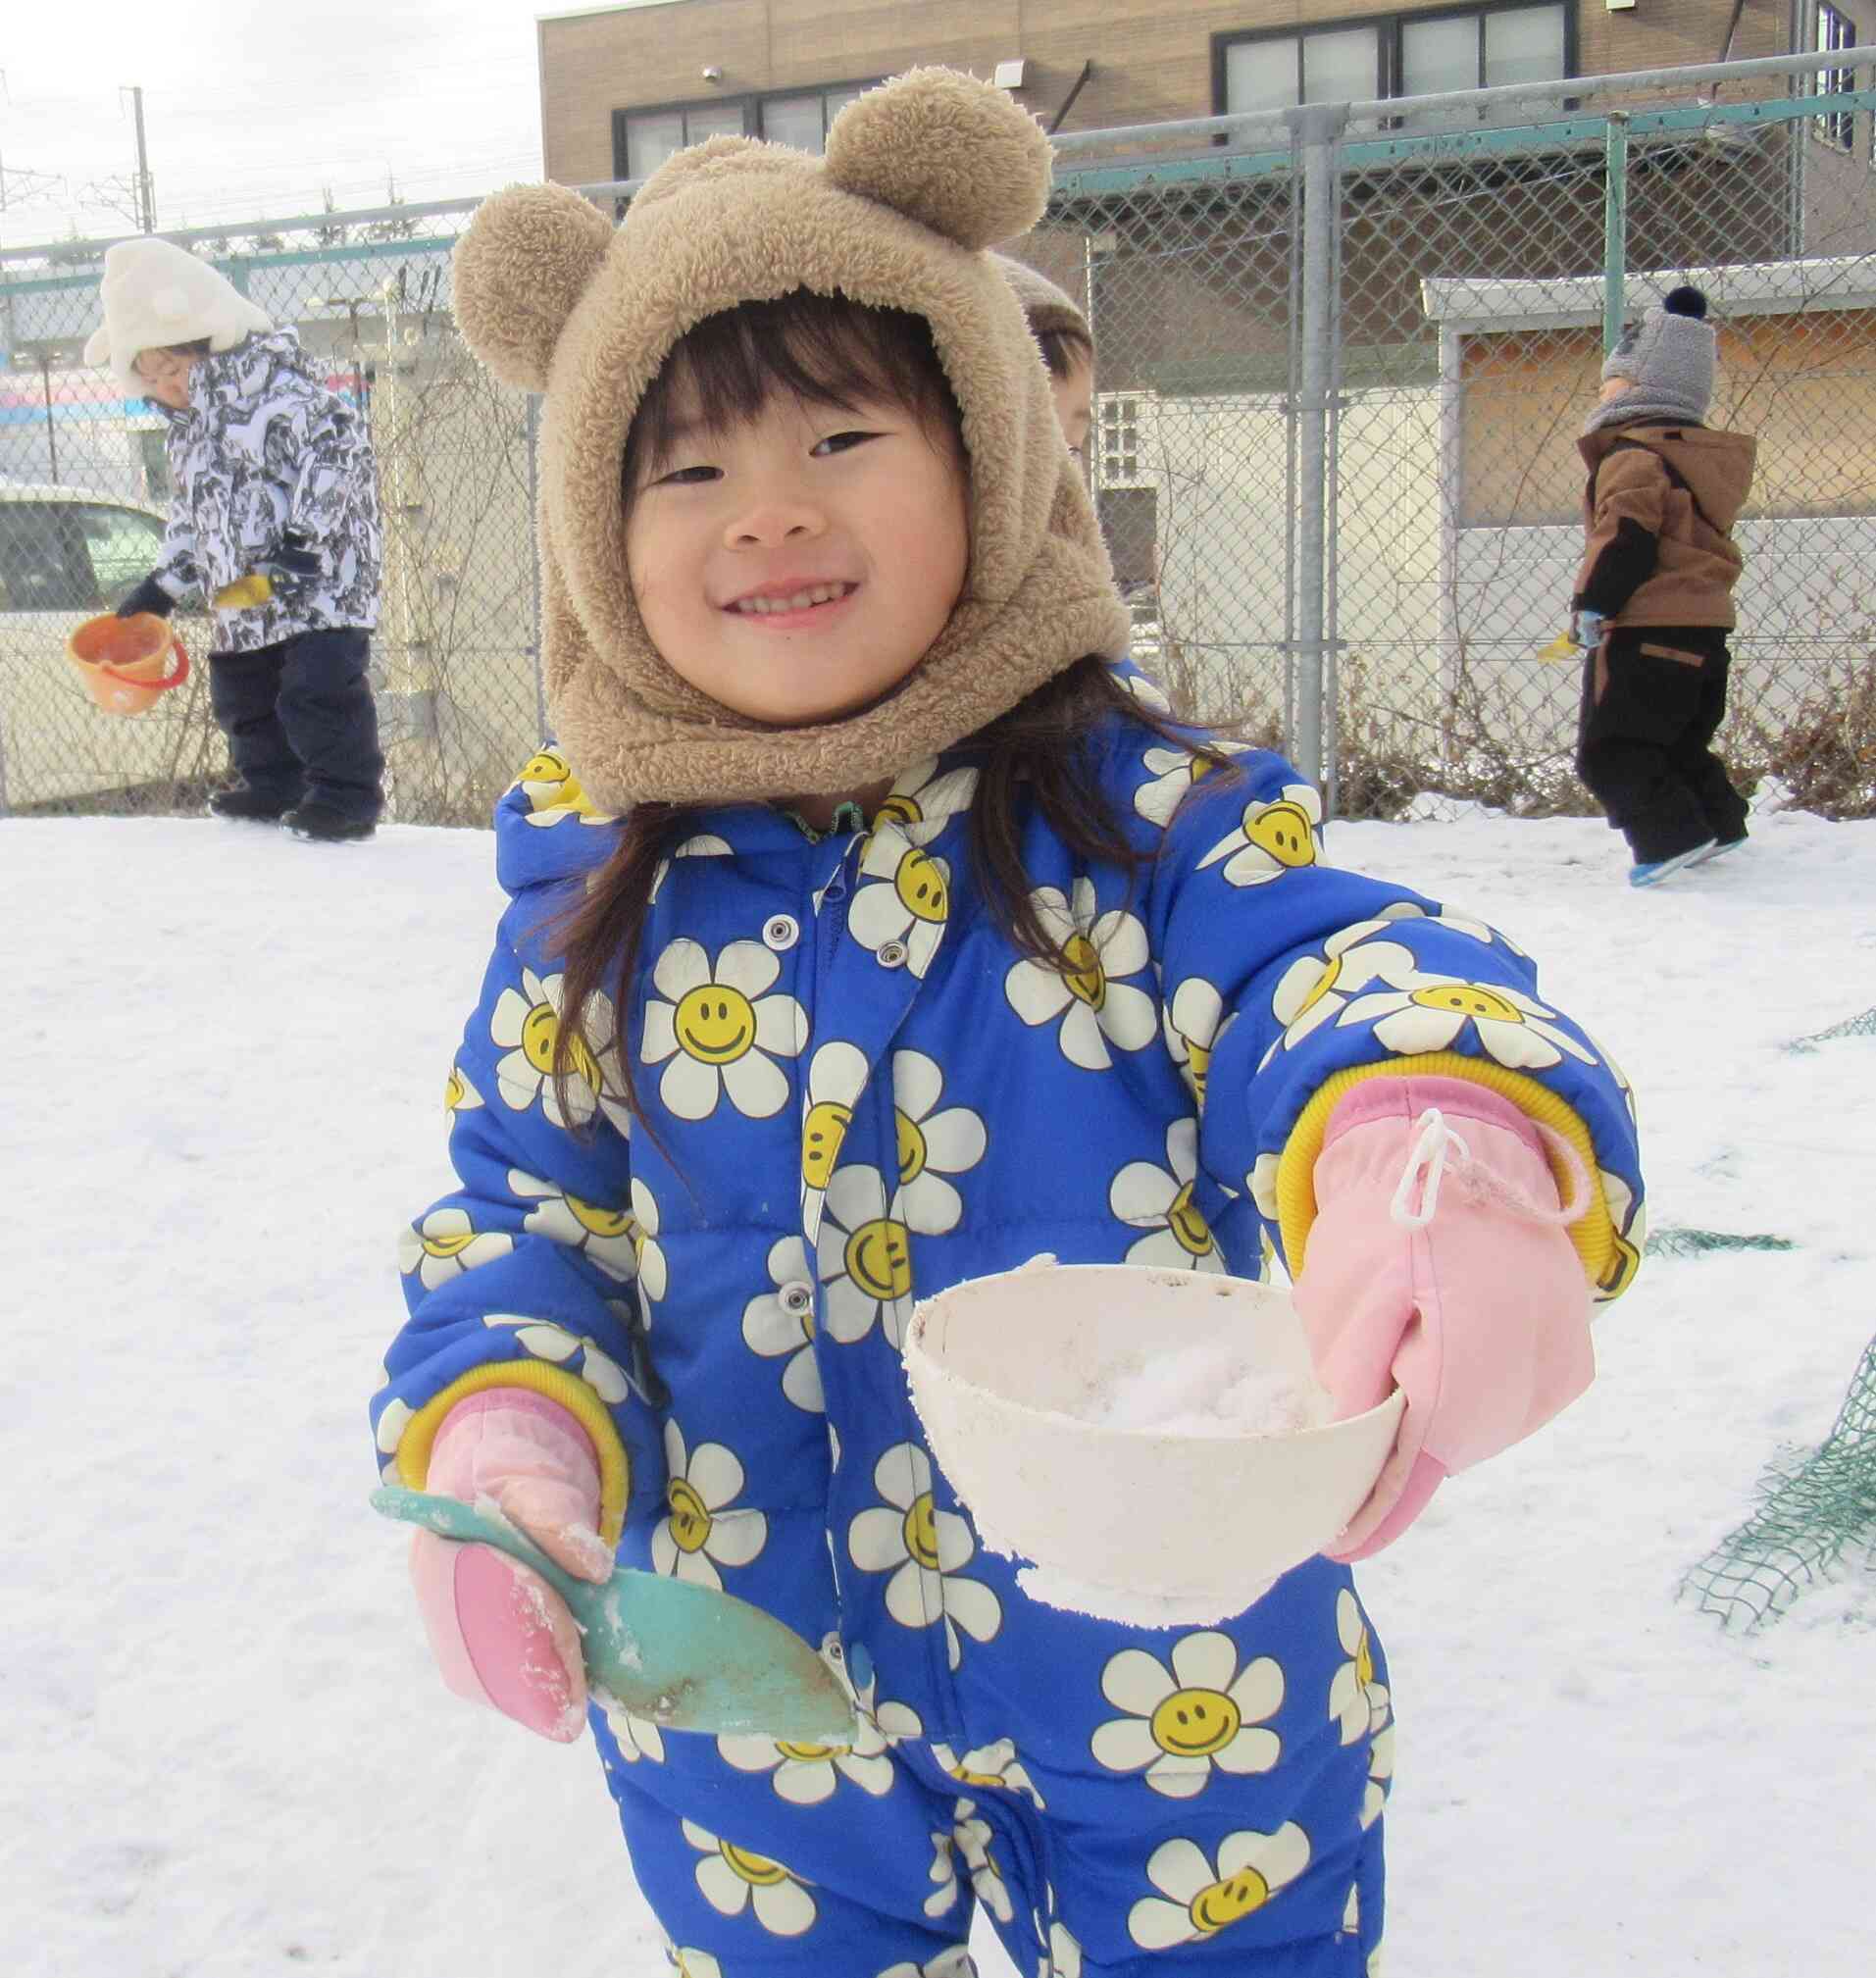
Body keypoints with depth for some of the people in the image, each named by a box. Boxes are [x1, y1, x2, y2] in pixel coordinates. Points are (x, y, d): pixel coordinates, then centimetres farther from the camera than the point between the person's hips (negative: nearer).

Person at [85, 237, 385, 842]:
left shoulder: (274, 392, -14)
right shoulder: (187, 431, 16)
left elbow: (336, 447, -22)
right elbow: (189, 515, 24)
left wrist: (306, 532, -25)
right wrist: (163, 585, 20)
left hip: (321, 587, -9)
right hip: (242, 601, 10)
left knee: (320, 688, -13)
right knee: (242, 699, 16)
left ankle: (346, 795, -4)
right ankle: (271, 787, 31)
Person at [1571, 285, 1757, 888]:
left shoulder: (1633, 456, -14)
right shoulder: (1703, 456, 17)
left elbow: (1627, 538, -25)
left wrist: (1594, 604, -19)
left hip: (1649, 629, -10)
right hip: (1706, 622, 10)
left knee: (1610, 751, -6)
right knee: (1679, 740, 23)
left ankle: (1672, 836, -14)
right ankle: (1717, 821, 24)